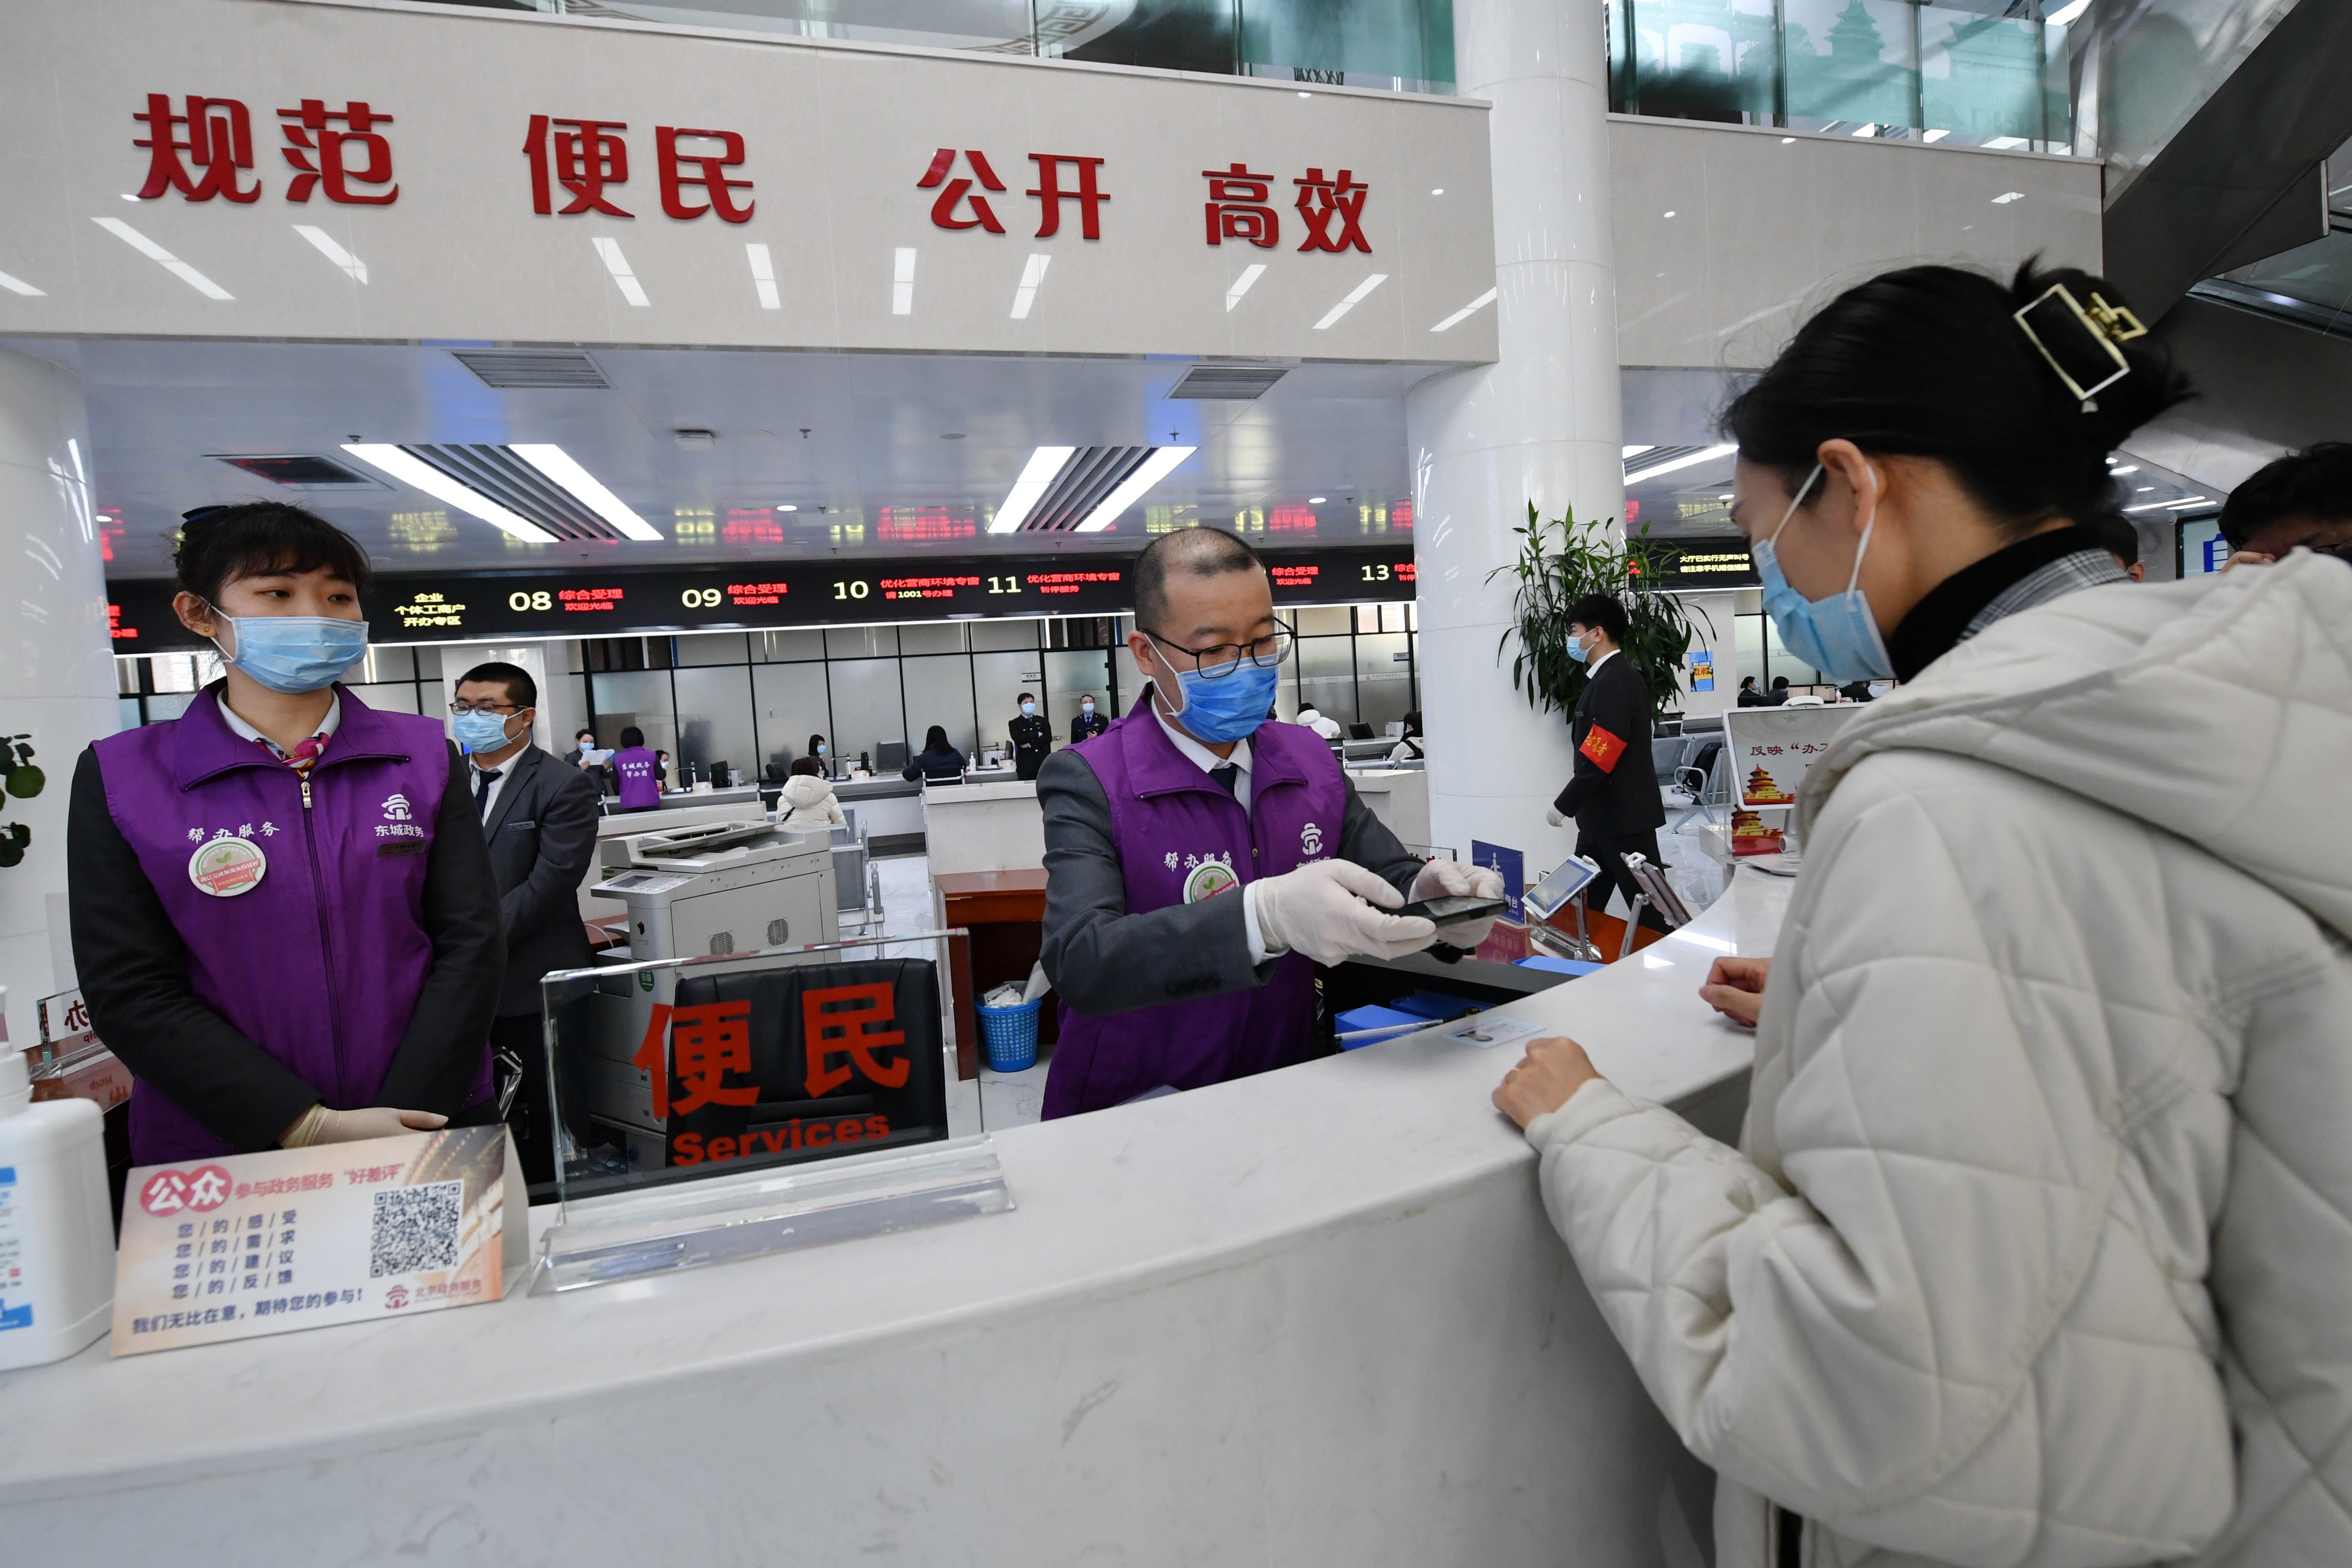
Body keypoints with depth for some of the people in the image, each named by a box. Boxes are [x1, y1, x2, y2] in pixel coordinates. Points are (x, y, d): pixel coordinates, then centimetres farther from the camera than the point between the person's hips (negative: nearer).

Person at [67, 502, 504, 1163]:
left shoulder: (424, 756, 0)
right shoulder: (121, 779, -2)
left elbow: (471, 943, -5)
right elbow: (131, 993, -7)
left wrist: (403, 1122, -15)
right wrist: (311, 1127, -17)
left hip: (427, 1128, 1)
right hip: (220, 1154, -1)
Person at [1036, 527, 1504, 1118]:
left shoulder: (1313, 760, 6)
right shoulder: (1089, 782, -10)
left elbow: (1390, 877, 9)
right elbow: (1079, 963, -24)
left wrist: (1430, 890, -17)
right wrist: (1265, 914, -39)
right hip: (1135, 1113, -6)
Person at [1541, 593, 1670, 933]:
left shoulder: (1615, 681, -20)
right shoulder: (1608, 677, 12)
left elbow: (1600, 758, -24)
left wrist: (1565, 805, -16)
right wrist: (1573, 787, 13)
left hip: (1623, 817, -10)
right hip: (1604, 815, 10)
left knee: (1649, 911, -1)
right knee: (1582, 907, 16)